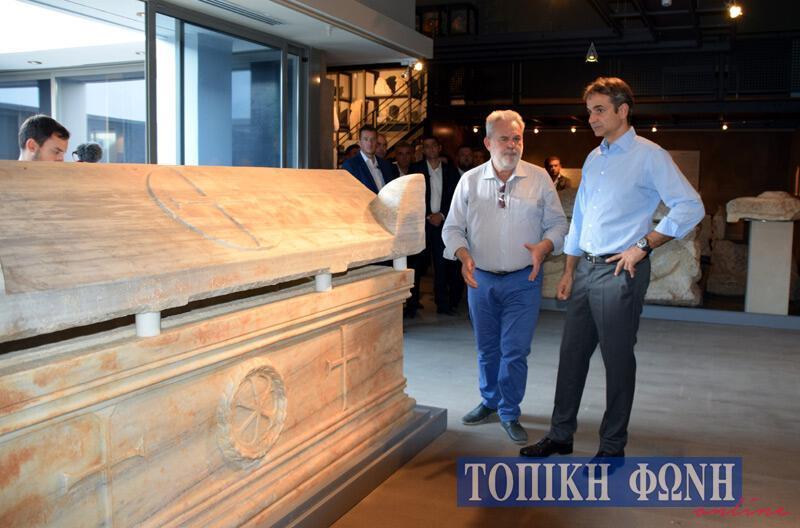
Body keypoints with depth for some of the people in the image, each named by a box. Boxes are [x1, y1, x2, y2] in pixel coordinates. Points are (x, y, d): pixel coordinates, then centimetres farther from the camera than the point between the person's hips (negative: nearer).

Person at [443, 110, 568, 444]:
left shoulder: (538, 178, 0)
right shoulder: (470, 181, 3)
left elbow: (557, 224, 3)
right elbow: (452, 228, 5)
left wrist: (543, 247, -17)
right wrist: (464, 255, -14)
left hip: (523, 281, -2)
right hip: (480, 279, 2)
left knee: (515, 351, -3)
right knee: (487, 349, 15)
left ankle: (509, 414, 14)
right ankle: (490, 402, 35)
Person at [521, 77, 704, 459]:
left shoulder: (648, 156, -8)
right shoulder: (593, 159, 14)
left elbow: (691, 208, -15)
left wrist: (642, 246, -15)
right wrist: (569, 272, 15)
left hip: (619, 272, -7)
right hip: (585, 270, 7)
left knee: (617, 359, 2)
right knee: (572, 354, 11)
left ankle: (612, 446, 16)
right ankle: (560, 435, 23)